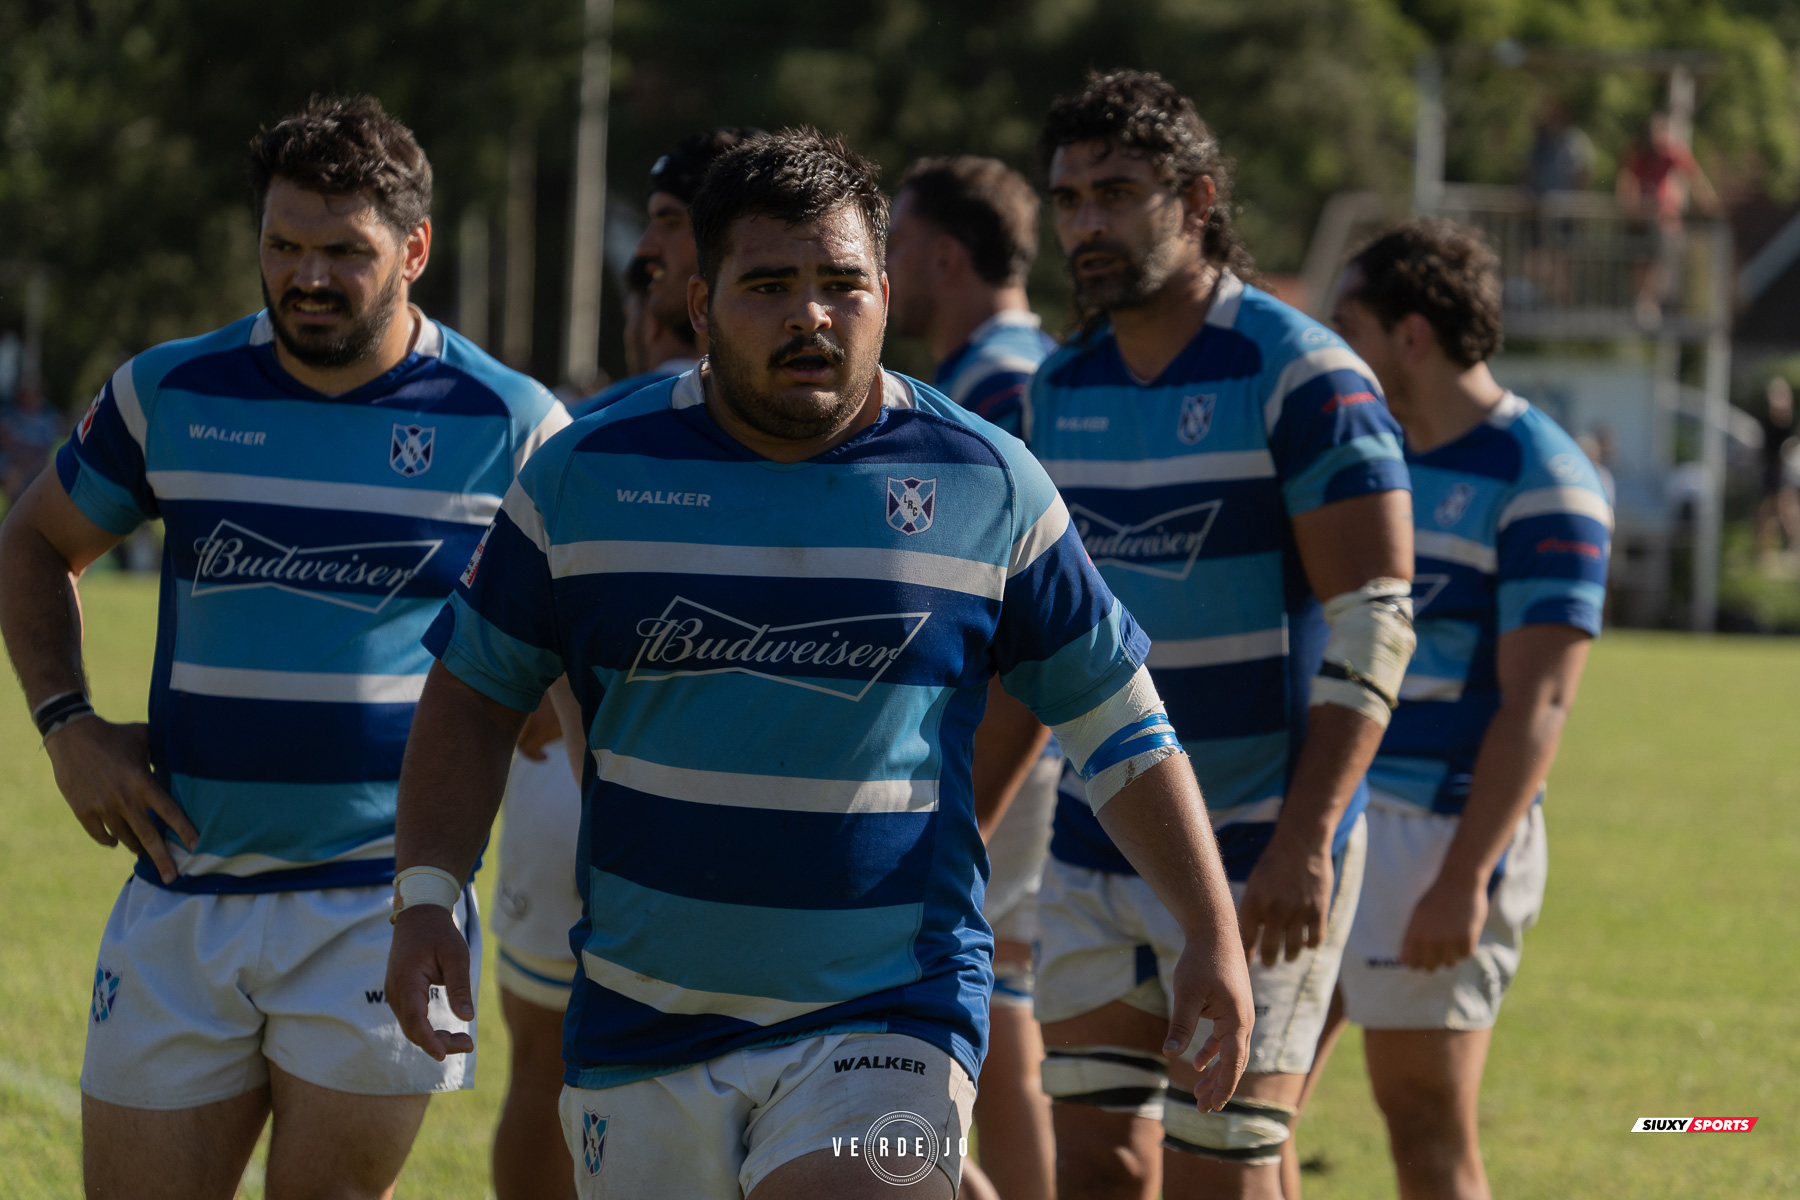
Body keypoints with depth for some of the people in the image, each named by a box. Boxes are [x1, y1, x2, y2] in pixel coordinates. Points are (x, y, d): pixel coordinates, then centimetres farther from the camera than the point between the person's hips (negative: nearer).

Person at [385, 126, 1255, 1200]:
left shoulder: (988, 485, -1)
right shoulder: (586, 476, 0)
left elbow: (1121, 726, 6)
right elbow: (476, 693, 11)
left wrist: (1215, 936, 1)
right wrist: (428, 898, -2)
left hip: (889, 1018, -2)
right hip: (644, 1026, 3)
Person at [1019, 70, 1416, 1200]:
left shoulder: (1303, 375, -12)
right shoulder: (1063, 387, 9)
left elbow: (1373, 623, -16)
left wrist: (1306, 840, -23)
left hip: (1258, 852, -6)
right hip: (1095, 843, 6)